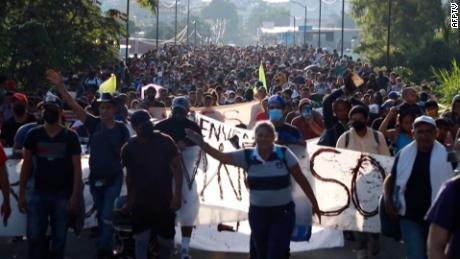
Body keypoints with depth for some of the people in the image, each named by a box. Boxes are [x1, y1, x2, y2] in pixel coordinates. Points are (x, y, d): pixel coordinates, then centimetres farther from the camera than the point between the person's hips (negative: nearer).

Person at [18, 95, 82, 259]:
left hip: (63, 195, -1)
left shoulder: (70, 137, -1)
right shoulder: (34, 135, 3)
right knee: (34, 236, -2)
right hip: (38, 193, 1)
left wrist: (75, 195, -10)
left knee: (59, 238, 6)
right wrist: (21, 194, 0)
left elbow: (77, 168, -2)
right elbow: (26, 165, 5)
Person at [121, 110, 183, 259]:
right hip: (141, 202, 1)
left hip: (164, 201, -1)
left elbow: (177, 168, -9)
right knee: (141, 240, -4)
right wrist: (129, 201, 14)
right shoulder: (129, 148, -1)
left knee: (166, 241, 5)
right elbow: (129, 176, 11)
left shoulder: (165, 142, -8)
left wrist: (177, 195, -18)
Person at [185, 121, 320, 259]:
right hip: (258, 213, 3)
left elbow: (301, 179, -3)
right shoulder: (247, 156, -3)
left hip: (282, 213, -3)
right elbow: (221, 156, -8)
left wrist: (314, 203, 1)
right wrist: (202, 143, -22)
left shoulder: (284, 154, -9)